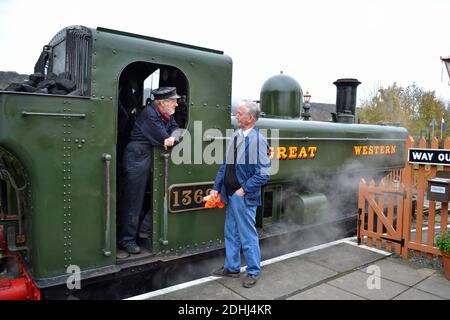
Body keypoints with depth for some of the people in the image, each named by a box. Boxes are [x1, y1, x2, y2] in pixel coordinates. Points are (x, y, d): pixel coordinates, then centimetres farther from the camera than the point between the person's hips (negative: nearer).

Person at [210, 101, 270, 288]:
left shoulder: (257, 140, -17)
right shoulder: (235, 136, 5)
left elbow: (263, 174, -17)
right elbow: (225, 165, 10)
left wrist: (244, 190, -15)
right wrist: (216, 188, 7)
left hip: (244, 197, -7)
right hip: (231, 195, 7)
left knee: (248, 236, 8)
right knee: (231, 233, 19)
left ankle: (253, 272, 27)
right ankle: (231, 268, 37)